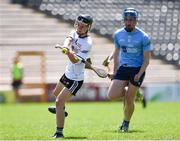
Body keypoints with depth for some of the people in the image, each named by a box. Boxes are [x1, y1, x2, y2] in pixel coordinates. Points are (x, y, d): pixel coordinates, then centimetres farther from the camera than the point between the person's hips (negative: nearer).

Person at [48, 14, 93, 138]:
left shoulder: (87, 43, -25)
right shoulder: (75, 33, -4)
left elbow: (76, 60, -32)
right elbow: (69, 39, -25)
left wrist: (69, 53, -53)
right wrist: (66, 46, -48)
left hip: (76, 79, -9)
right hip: (68, 73, 9)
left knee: (59, 101, -17)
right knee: (56, 93, 32)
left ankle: (59, 132, -12)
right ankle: (61, 109, 64)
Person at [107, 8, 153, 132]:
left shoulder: (143, 37, -9)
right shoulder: (118, 34, 3)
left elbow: (146, 59, -6)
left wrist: (139, 74, -17)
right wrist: (115, 71, 15)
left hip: (137, 70, -4)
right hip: (123, 68, 4)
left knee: (129, 100, -4)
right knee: (112, 95, -12)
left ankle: (126, 124, 19)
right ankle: (128, 92, 20)